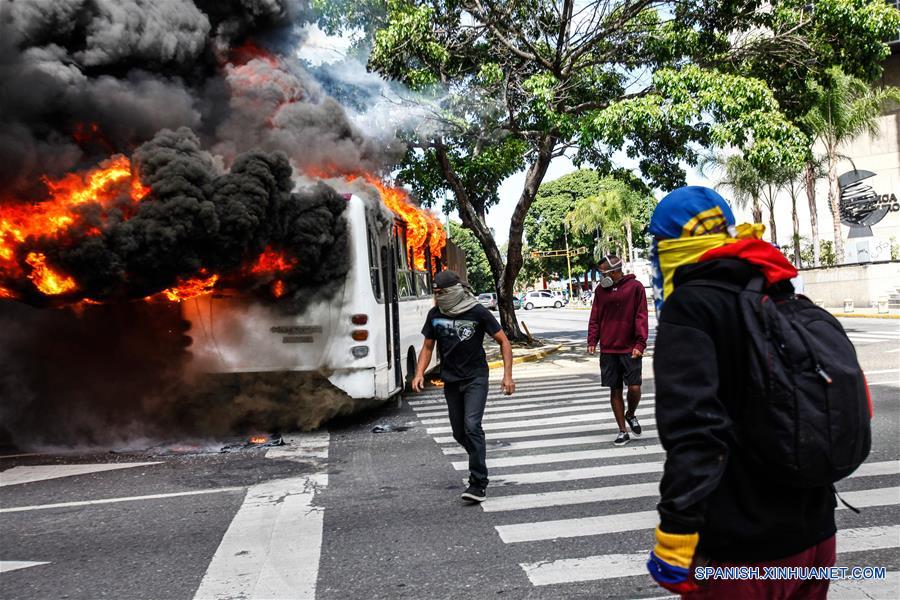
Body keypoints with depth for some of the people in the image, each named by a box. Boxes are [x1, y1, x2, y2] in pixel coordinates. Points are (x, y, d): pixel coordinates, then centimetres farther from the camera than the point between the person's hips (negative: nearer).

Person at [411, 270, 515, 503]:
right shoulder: (435, 314, 1)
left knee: (472, 426, -18)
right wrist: (419, 374, -6)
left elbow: (503, 341, -3)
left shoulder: (478, 313, -11)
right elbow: (428, 347, 10)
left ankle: (479, 483, -12)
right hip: (451, 381, 5)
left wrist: (507, 375, -10)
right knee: (459, 433, 8)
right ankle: (479, 462, 34)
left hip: (476, 378, -4)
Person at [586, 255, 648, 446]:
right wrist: (592, 341, -1)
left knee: (634, 388, -6)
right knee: (615, 390, 5)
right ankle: (622, 431, 15)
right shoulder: (601, 290, 7)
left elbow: (641, 317, -5)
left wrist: (640, 343, -13)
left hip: (630, 349, -3)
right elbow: (595, 317, 10)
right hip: (608, 349, 3)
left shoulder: (635, 287, -4)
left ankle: (630, 415, 26)